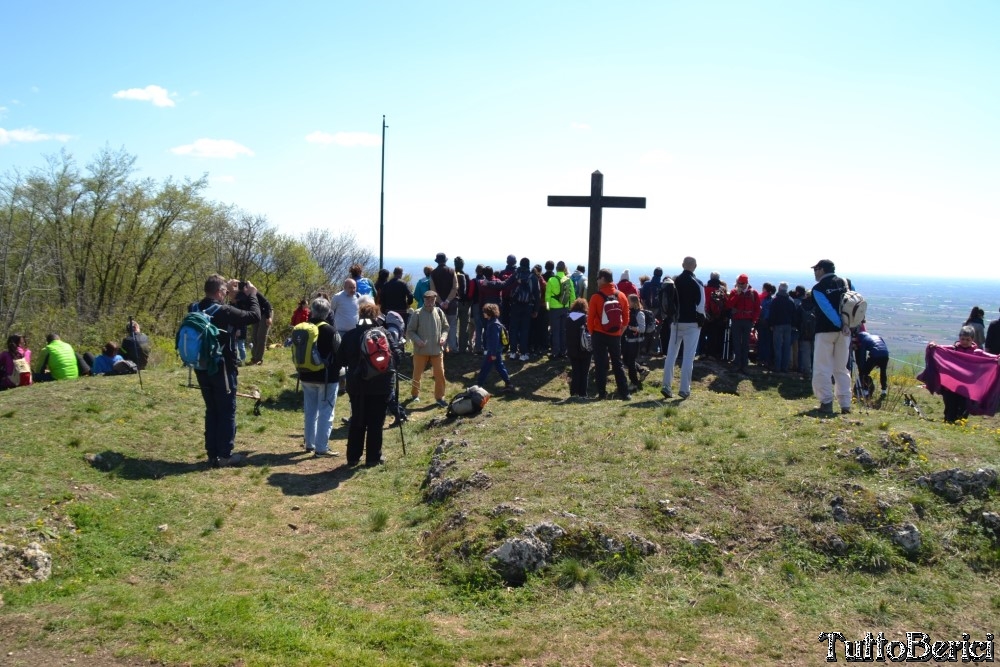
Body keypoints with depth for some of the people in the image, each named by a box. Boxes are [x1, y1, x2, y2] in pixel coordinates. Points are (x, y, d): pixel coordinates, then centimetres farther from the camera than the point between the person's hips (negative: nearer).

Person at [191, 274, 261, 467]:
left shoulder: (196, 310, 3)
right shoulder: (224, 311, -20)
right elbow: (254, 316, -17)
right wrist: (251, 295, -3)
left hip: (202, 369, 7)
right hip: (222, 369, -7)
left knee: (211, 411, 15)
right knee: (227, 412, 3)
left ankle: (212, 454, 18)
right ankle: (225, 455, 5)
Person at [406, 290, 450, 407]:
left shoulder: (439, 312, -1)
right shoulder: (417, 314, -10)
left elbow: (445, 327, 10)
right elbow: (410, 331, -5)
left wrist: (443, 336, -8)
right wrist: (417, 340, -19)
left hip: (437, 349, 2)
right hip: (420, 350, -2)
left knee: (440, 373, 2)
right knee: (417, 373, 13)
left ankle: (439, 397, 15)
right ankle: (415, 394, 33)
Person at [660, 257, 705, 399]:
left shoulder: (674, 281, 4)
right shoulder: (697, 283, -10)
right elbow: (700, 306, -12)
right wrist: (701, 320, 3)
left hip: (676, 322, 4)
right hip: (692, 323, -4)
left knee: (671, 354, 10)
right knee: (688, 357, 0)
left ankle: (666, 386, 6)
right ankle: (685, 389, -1)